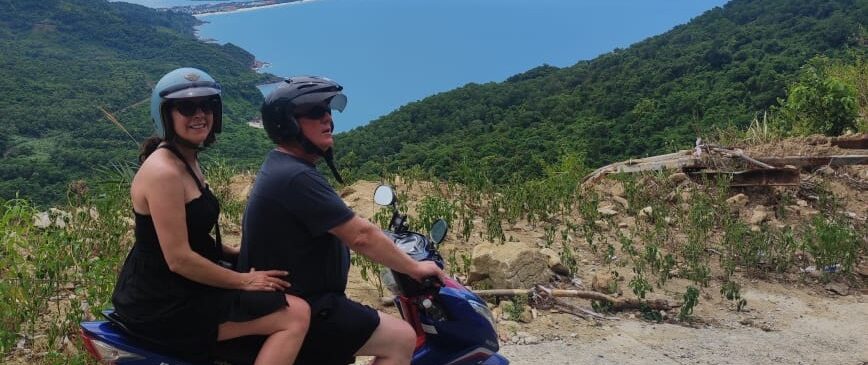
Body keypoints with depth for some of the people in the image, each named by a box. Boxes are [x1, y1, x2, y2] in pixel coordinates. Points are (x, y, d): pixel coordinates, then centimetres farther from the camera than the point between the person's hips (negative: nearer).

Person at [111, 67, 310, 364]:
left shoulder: (187, 161, 10)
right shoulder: (164, 171, -21)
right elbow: (178, 259, -24)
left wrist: (240, 254, 7)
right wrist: (244, 280, -15)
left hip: (163, 290, 10)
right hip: (161, 306, -10)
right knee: (296, 315, -17)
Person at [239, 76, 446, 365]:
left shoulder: (281, 168, 12)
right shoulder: (296, 177, -22)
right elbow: (361, 236, -22)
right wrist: (414, 268, -9)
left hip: (285, 301, 10)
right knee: (401, 339, -10)